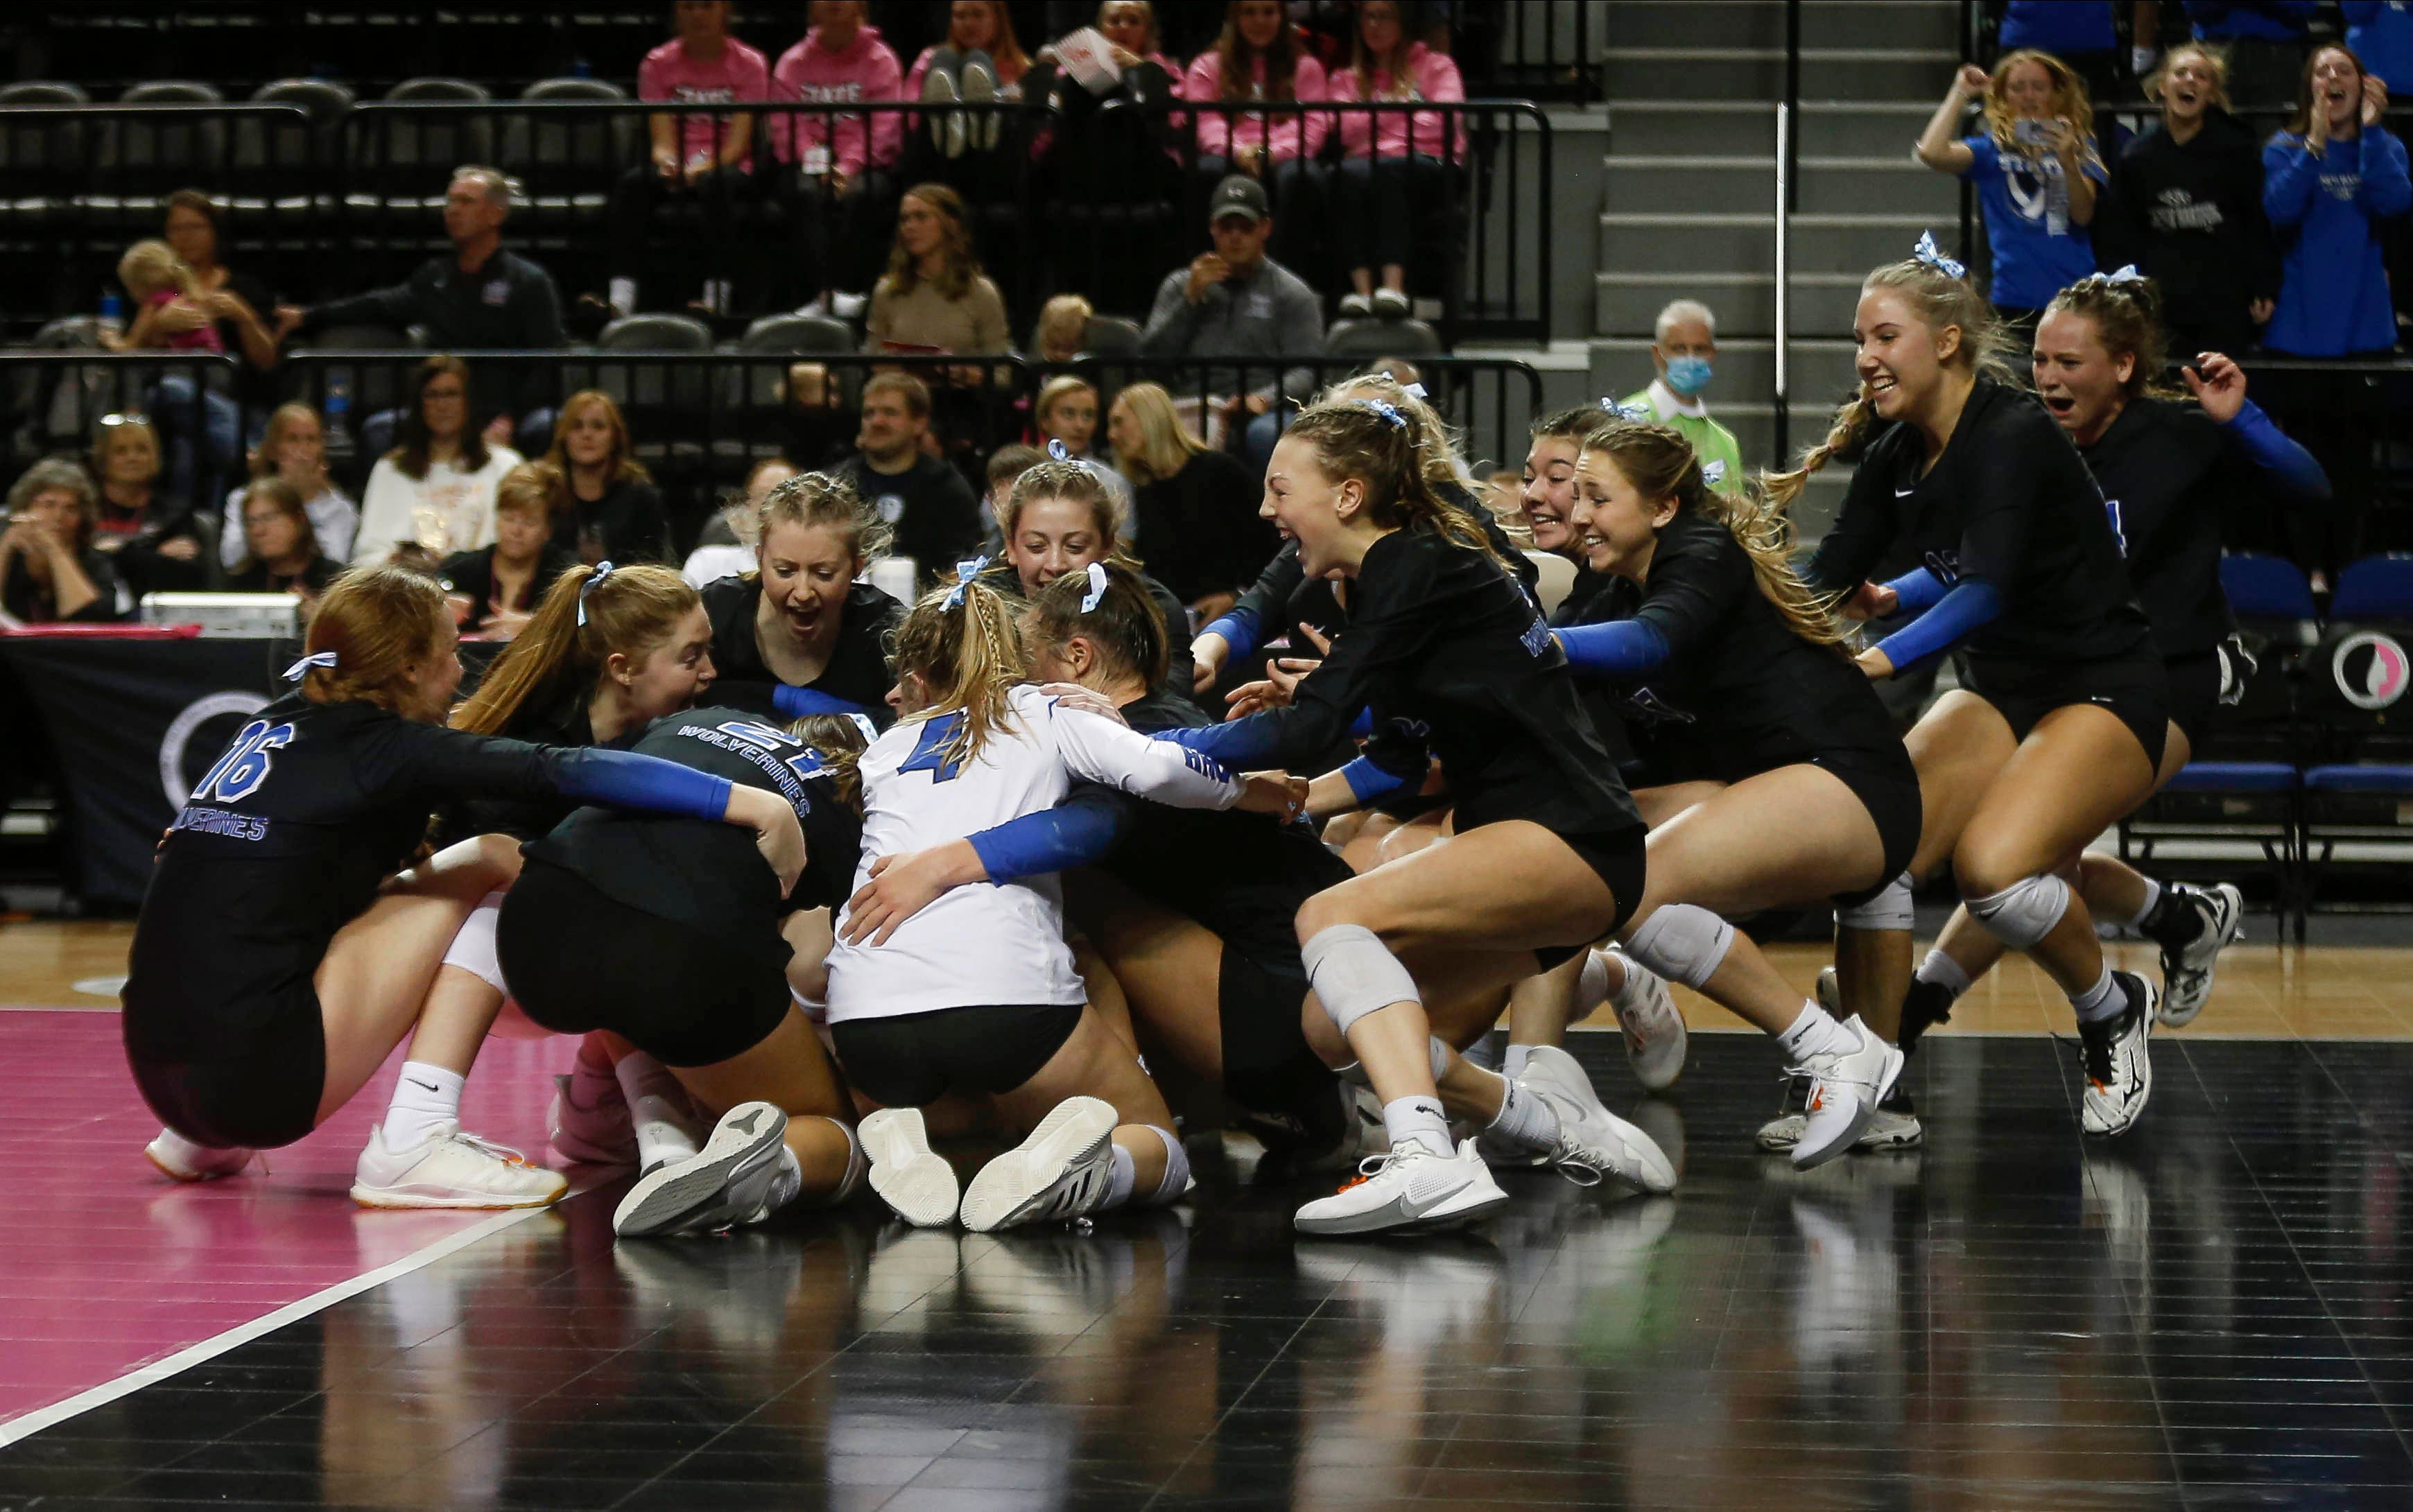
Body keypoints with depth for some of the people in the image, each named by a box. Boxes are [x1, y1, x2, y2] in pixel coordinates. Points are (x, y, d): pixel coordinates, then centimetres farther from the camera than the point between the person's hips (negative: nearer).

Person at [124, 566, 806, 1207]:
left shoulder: (276, 725, 17)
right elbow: (565, 771, -15)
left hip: (163, 1075, 8)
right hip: (256, 1080, -8)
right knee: (491, 866, 4)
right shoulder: (387, 747, -4)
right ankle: (413, 1147, -5)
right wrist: (753, 804, -20)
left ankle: (202, 1139, 23)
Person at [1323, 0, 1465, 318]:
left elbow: (1444, 123, 3)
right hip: (1367, 162, 2)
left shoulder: (1435, 66, 21)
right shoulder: (1345, 78, 28)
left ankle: (1393, 285, -53)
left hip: (1429, 168, -2)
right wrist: (1401, 112, 4)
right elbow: (1344, 129, 7)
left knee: (1387, 171, -39)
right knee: (1348, 174, -36)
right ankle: (1360, 287, -50)